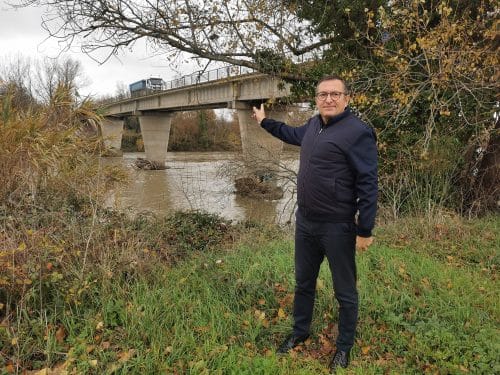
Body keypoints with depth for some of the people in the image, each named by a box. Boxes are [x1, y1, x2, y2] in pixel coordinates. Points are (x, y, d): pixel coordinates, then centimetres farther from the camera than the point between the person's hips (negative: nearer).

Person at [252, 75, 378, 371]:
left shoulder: (357, 132, -16)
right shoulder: (314, 125, 8)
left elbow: (368, 184, -18)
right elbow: (293, 135, 33)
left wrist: (365, 230, -18)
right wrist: (265, 121, 40)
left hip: (337, 228, -7)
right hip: (305, 222, 8)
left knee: (345, 292, 11)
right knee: (303, 283, 22)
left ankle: (344, 347, 33)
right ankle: (300, 332, 43)